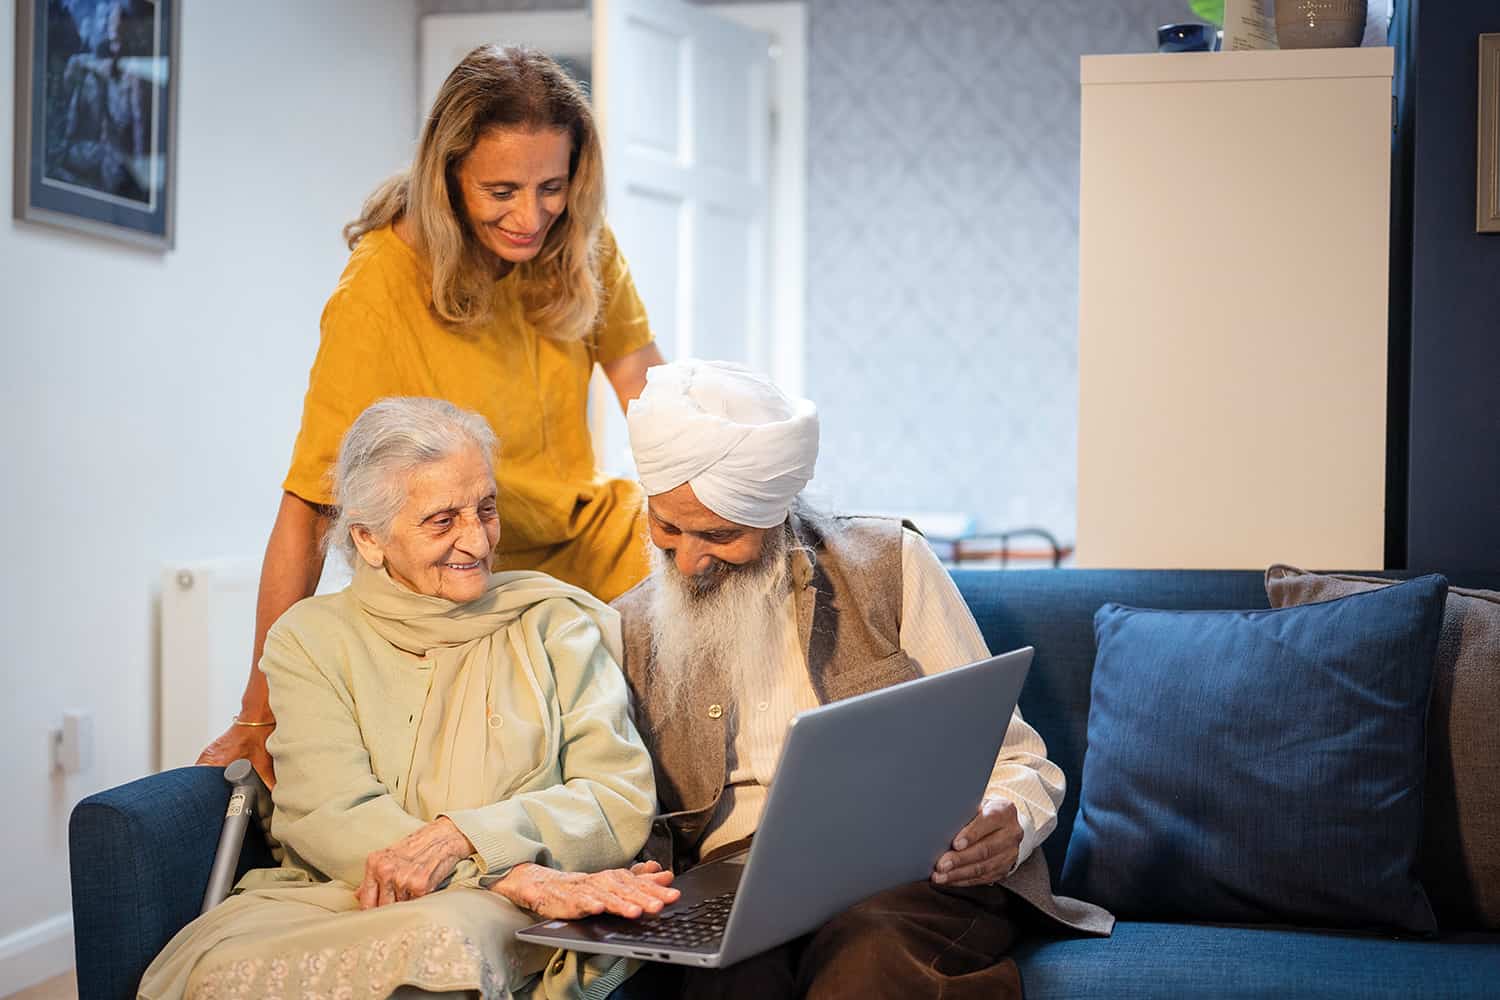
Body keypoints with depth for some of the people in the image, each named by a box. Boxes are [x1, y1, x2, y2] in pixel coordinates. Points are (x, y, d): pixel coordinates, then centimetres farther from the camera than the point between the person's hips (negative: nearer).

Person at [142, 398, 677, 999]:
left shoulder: (555, 623, 13)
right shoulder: (311, 639, 12)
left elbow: (623, 802, 2)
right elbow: (327, 814, -5)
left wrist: (459, 836, -16)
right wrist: (518, 876, -19)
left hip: (501, 921, -2)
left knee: (443, 939, -39)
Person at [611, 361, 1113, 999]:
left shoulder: (889, 564, 8)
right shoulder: (632, 630, 13)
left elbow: (1011, 757, 9)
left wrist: (1007, 827, -14)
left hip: (912, 876, 0)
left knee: (870, 948, -37)